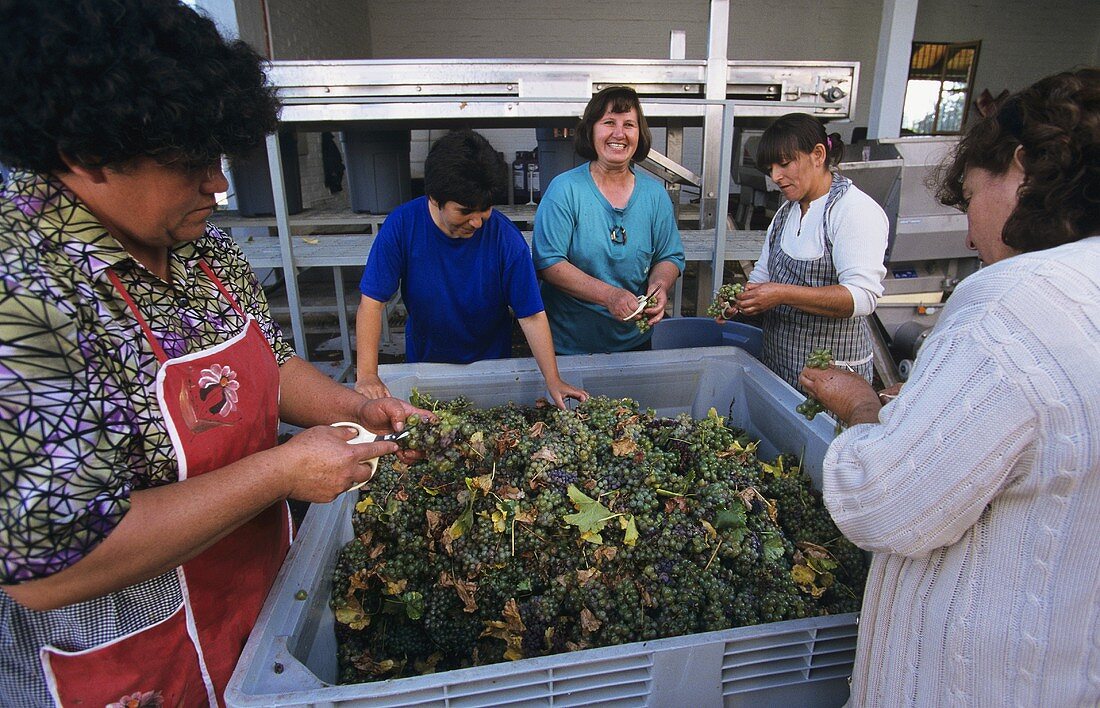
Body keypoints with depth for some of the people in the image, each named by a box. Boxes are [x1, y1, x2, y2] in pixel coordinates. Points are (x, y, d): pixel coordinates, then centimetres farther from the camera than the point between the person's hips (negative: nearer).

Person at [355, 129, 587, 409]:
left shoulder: (506, 237, -21)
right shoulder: (402, 225, -19)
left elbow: (532, 316, -18)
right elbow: (372, 302, -17)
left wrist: (553, 381, -27)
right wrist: (366, 375, -26)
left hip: (491, 362, 1)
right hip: (423, 362, -1)